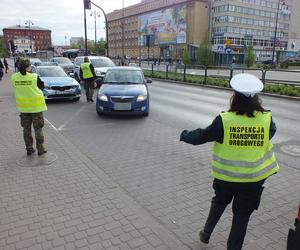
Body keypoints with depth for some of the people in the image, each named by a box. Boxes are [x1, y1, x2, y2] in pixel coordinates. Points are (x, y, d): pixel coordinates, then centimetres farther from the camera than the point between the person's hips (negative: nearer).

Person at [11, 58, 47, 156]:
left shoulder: (14, 77, -6)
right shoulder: (35, 77, -17)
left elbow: (16, 88, 9)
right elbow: (41, 86, -1)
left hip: (23, 107, 3)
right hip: (36, 106, -3)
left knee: (26, 129, 15)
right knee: (38, 129, 7)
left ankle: (29, 149, 21)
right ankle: (40, 149, 12)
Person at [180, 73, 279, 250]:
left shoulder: (224, 120, -19)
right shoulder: (266, 119, -13)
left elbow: (202, 136, -8)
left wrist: (185, 135, 11)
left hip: (227, 175, 0)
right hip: (254, 177, 1)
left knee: (219, 202, 27)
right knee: (242, 214, 16)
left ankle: (206, 233, 35)